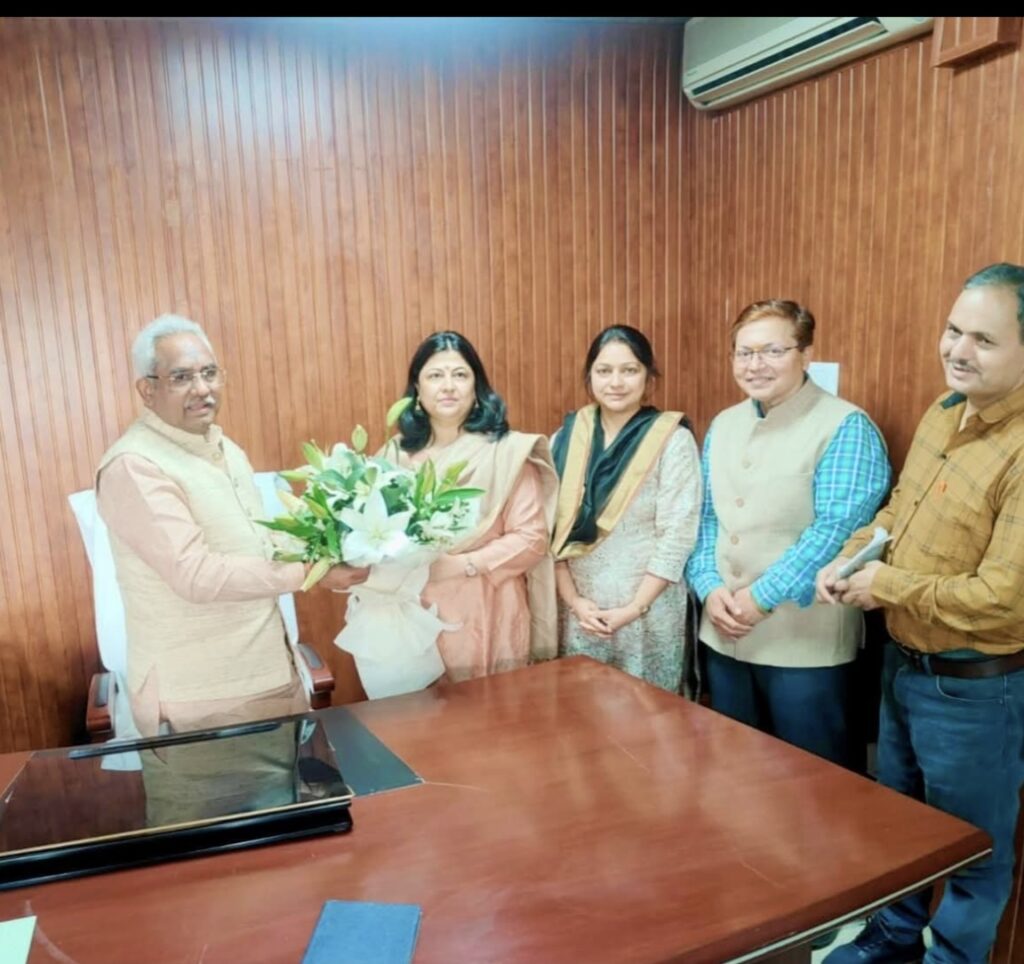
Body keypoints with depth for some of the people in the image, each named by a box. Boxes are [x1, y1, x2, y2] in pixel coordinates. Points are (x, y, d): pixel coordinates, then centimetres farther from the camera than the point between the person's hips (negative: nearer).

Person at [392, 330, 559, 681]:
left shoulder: (505, 451, -6)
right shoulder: (399, 453, 5)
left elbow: (532, 536, -9)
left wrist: (464, 564, -18)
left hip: (486, 618, -2)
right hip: (417, 616, 3)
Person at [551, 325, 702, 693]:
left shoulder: (673, 441, -8)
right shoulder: (566, 439, 2)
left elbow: (677, 536, -12)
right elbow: (551, 528, 1)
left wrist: (634, 608, -14)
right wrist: (573, 600, -6)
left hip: (649, 612, -3)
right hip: (579, 610, 3)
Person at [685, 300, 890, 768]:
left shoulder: (845, 427, -11)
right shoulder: (723, 425, 9)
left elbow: (836, 530, -19)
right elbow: (704, 517, 10)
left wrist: (762, 597, -18)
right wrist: (710, 587, -5)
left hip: (804, 641, -6)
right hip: (724, 633, 6)